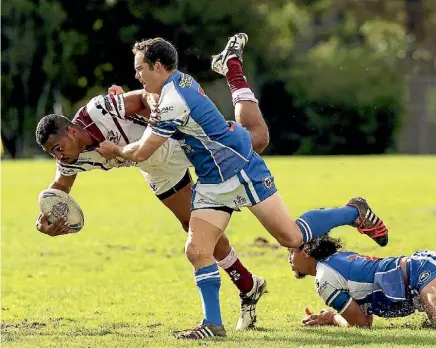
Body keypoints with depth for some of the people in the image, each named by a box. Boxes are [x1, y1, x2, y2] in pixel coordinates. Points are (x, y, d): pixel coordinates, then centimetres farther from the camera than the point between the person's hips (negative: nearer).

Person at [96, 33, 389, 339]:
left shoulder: (173, 102, -22)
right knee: (197, 251, -5)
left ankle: (356, 213, 13)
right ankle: (213, 324, -3)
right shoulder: (179, 82, 7)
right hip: (212, 183, 10)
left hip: (241, 170, -10)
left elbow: (141, 152, -17)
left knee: (291, 237, -8)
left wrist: (115, 151, 3)